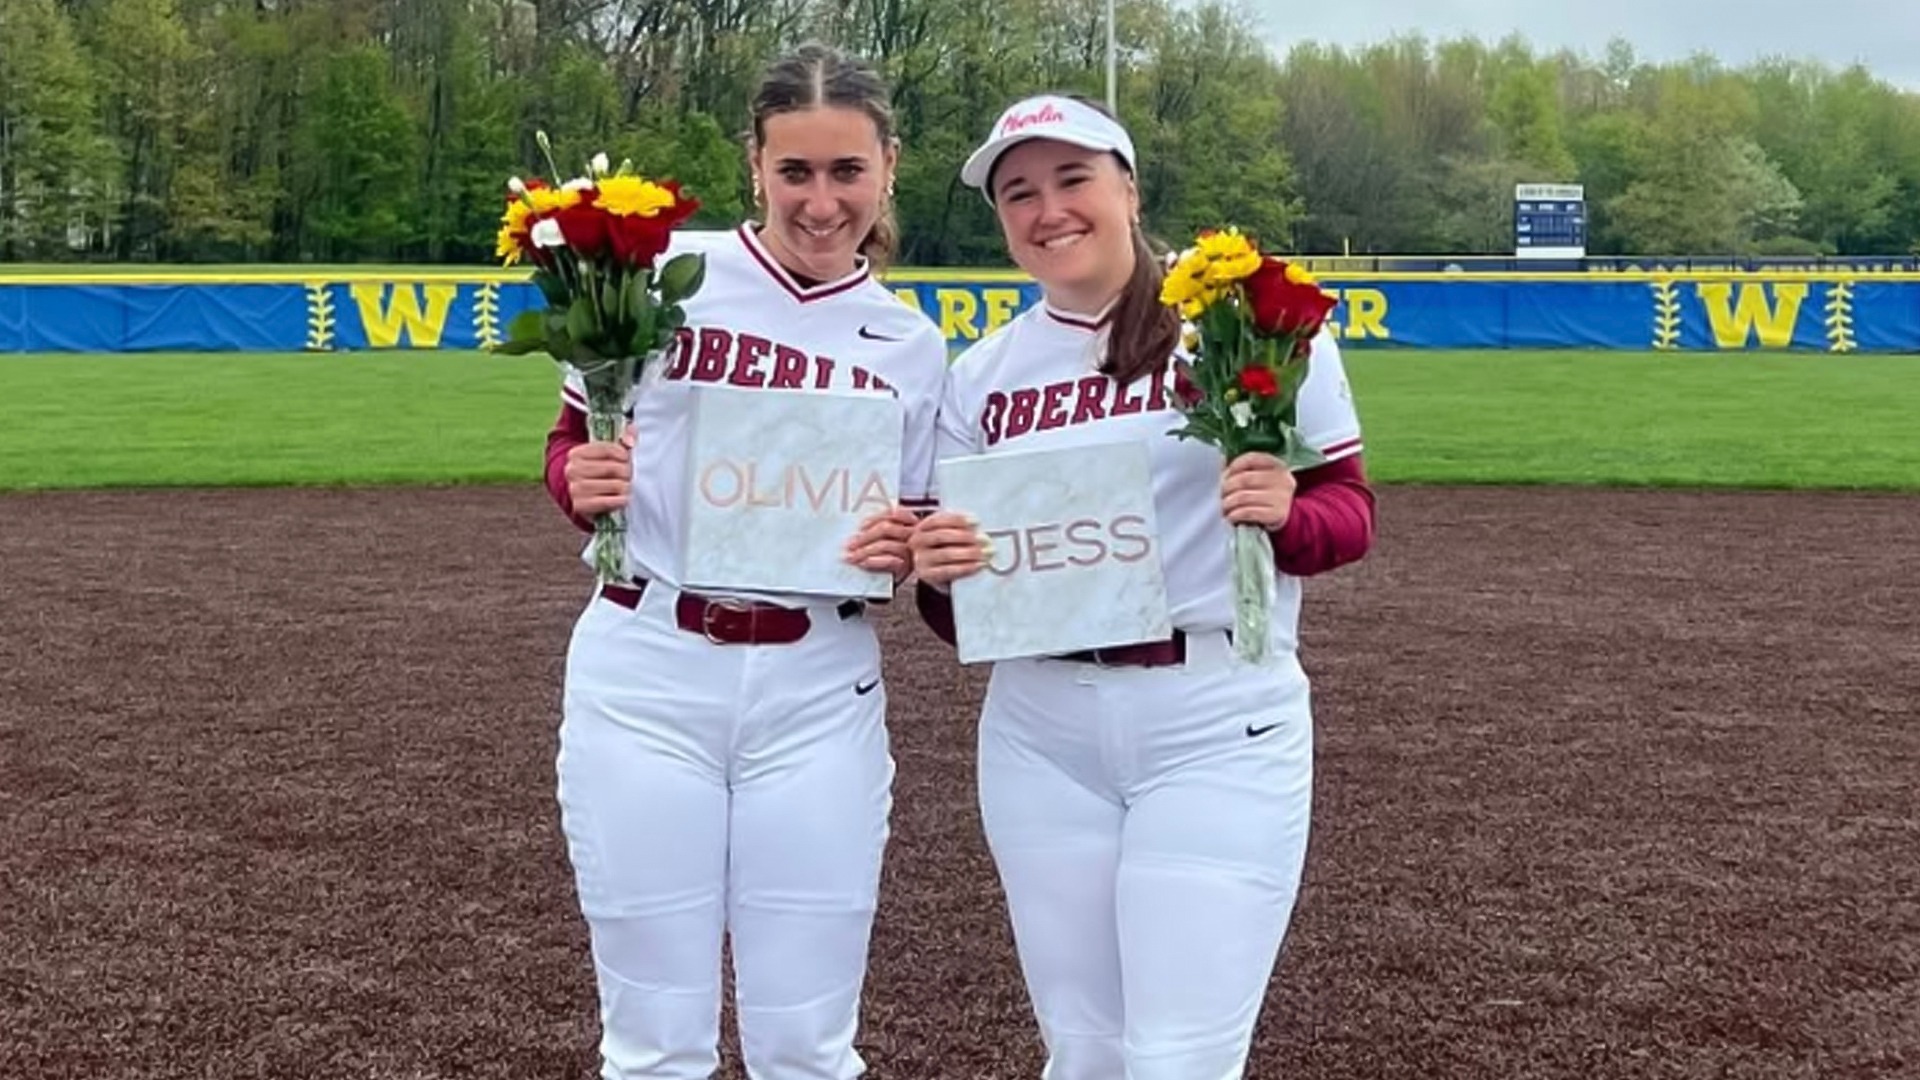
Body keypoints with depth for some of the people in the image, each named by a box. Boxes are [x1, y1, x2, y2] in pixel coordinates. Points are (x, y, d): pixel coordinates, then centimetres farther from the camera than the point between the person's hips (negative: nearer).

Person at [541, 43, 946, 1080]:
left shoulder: (913, 346, 7)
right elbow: (570, 441, 7)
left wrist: (907, 548, -9)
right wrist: (584, 481, -15)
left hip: (818, 695, 2)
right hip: (643, 678, -1)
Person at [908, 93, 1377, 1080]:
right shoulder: (981, 375, 7)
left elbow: (1349, 512, -1)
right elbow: (962, 618, 9)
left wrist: (1286, 513, -22)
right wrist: (938, 571, -12)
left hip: (1218, 726, -4)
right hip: (1040, 734, 4)